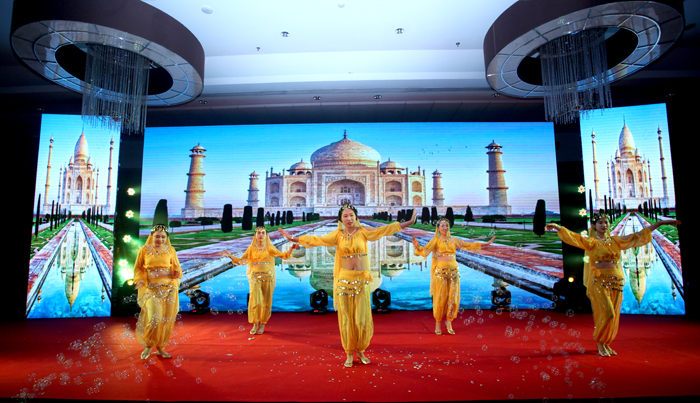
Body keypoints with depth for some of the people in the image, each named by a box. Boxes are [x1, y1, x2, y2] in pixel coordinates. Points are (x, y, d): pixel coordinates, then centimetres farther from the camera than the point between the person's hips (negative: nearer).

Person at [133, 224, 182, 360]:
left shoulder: (170, 251, 7)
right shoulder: (144, 250, 4)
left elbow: (177, 267, 13)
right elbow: (138, 268, 10)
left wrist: (176, 273, -9)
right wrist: (140, 280, -7)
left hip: (169, 289, 2)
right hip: (151, 289, -2)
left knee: (167, 320, 3)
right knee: (154, 318, -15)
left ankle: (160, 347, 21)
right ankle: (148, 345, 10)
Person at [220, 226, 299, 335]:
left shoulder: (270, 248, 4)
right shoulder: (251, 248, 5)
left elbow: (283, 256, -1)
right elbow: (241, 260, 5)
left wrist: (291, 249, -16)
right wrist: (230, 256, -7)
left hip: (268, 278, 0)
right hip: (255, 278, 0)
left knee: (266, 302, 4)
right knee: (255, 302, -6)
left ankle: (262, 324, 19)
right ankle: (255, 324, 12)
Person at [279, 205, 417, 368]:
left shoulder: (363, 232, 1)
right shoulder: (338, 235, 2)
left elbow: (384, 230, -3)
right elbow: (317, 240, -1)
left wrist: (408, 223, -8)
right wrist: (293, 238, -7)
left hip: (361, 280, 0)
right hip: (344, 280, 0)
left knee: (362, 319, 3)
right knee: (346, 319, 5)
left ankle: (361, 351, 24)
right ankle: (349, 354, 20)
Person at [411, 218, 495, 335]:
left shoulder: (453, 240, 14)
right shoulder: (435, 240, 2)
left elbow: (468, 245, 19)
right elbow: (425, 250, -12)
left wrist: (486, 244, 20)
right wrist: (417, 246, -34)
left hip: (454, 271, 4)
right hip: (440, 271, -4)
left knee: (453, 297, 2)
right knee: (440, 297, -2)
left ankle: (449, 321, 17)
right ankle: (438, 323, 11)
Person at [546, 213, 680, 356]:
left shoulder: (615, 241, 13)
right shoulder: (591, 242, -1)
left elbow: (638, 236, 18)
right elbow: (575, 237, -18)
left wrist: (661, 223, 20)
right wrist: (558, 227, -36)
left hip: (616, 282, 5)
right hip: (599, 282, -5)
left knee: (614, 315, 7)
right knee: (607, 314, -10)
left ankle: (606, 343, 22)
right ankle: (599, 342, 10)